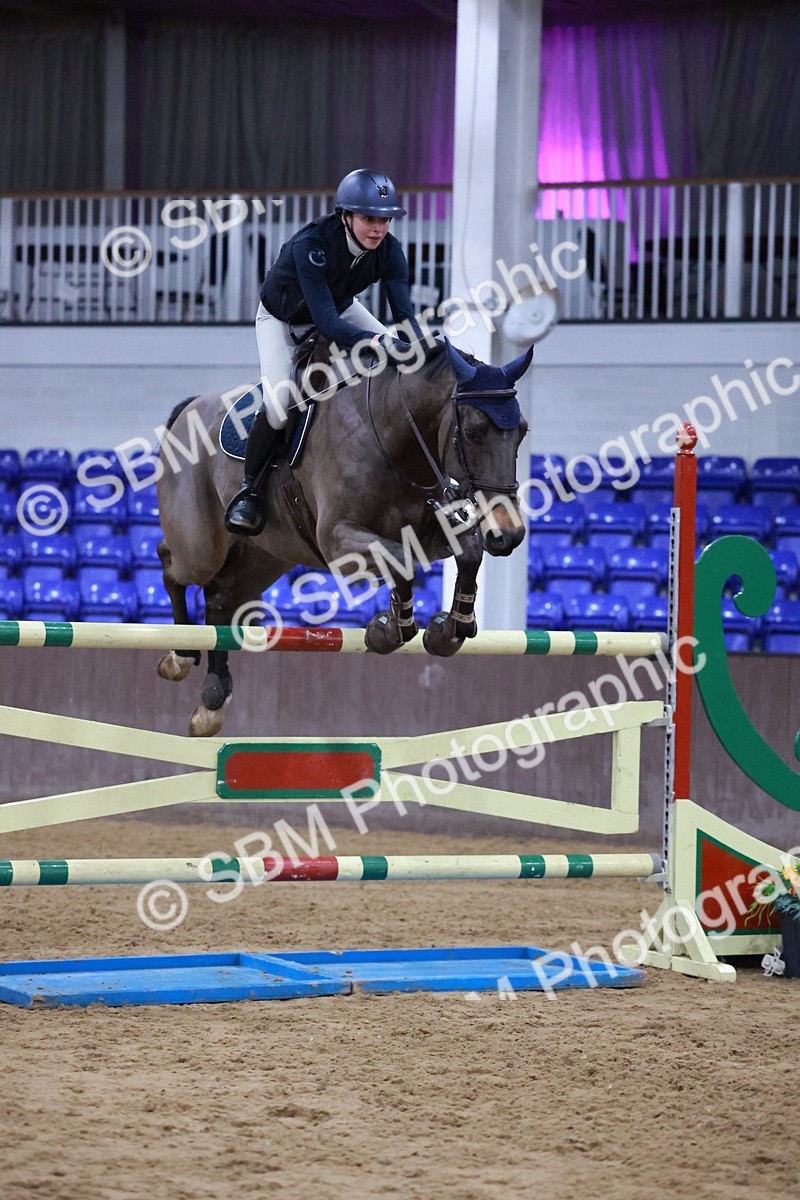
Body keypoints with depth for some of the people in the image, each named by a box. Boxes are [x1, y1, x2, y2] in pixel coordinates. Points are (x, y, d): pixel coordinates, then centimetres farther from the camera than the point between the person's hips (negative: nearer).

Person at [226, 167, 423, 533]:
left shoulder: (389, 250, -22)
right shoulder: (312, 245, -38)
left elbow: (404, 313, -24)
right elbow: (326, 322, -44)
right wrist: (375, 341, -58)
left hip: (340, 309, 6)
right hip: (282, 318, -5)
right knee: (279, 404, -26)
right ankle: (249, 489, -2)